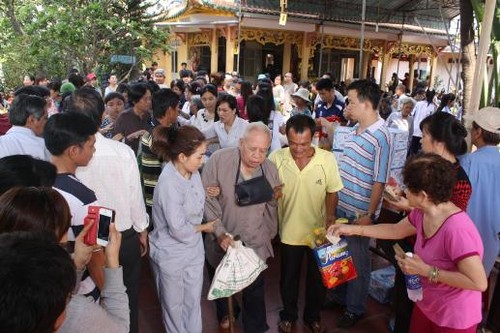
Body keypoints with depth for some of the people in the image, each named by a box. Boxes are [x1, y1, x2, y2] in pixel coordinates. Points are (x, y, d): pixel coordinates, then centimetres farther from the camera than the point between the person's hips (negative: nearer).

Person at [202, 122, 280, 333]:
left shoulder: (270, 170, -6)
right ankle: (226, 313, 56)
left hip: (256, 244, 1)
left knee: (255, 292, 12)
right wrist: (220, 232, -20)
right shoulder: (219, 160, -18)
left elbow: (272, 208, 7)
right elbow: (207, 199, -15)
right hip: (221, 242, 0)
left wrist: (269, 235, 11)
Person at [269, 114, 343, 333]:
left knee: (317, 278, 20)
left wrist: (329, 221, -10)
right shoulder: (276, 159, -17)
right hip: (289, 231, 0)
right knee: (289, 277, 20)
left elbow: (332, 192, -5)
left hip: (318, 231, 0)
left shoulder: (327, 159, -17)